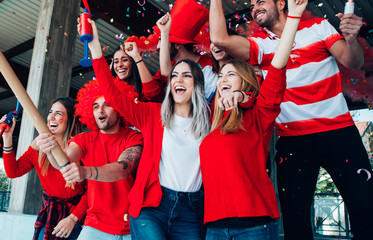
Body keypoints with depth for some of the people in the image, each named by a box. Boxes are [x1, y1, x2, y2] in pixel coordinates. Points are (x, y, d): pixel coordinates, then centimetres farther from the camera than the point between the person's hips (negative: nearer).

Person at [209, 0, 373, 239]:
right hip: (292, 139, 1)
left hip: (338, 131, 0)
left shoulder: (318, 27, 8)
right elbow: (219, 39, -8)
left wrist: (352, 40, -20)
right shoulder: (260, 43, 7)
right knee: (295, 214, 3)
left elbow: (352, 62, 0)